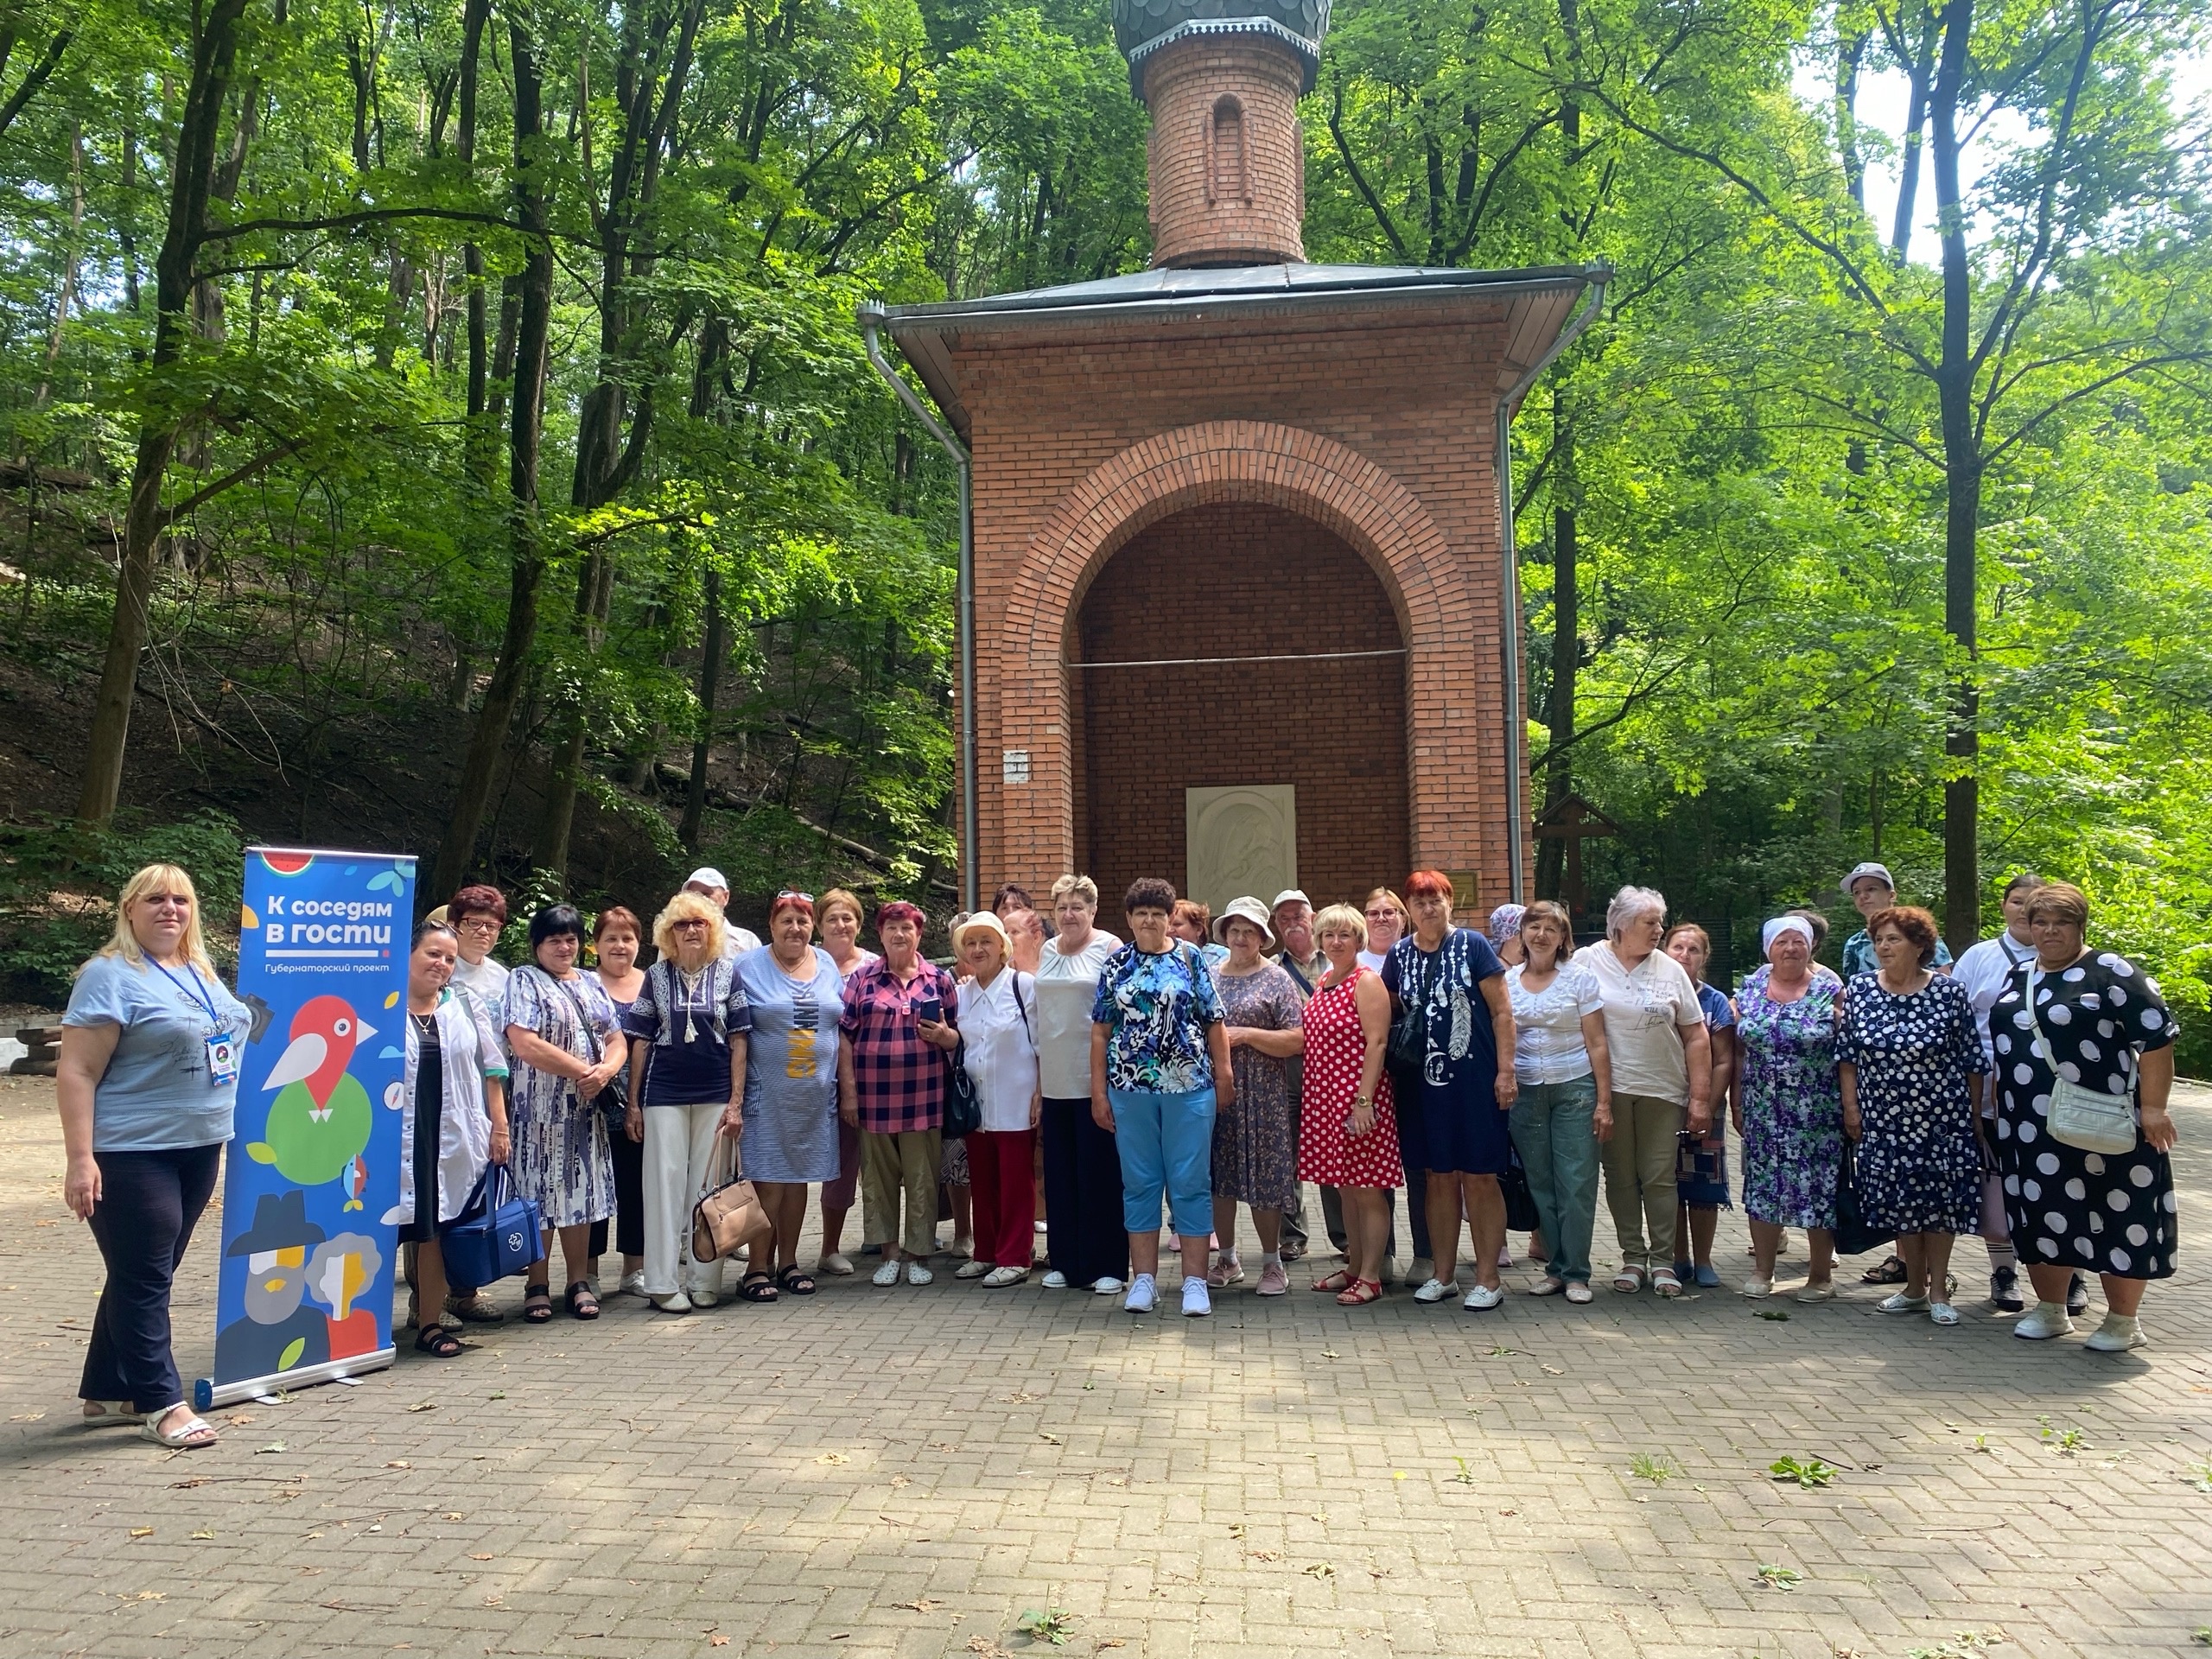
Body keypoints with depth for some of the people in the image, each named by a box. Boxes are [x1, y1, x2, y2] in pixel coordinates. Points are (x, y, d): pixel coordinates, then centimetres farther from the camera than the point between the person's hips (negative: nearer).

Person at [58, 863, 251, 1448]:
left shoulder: (201, 973, 13)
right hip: (132, 1154, -8)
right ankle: (161, 1403, 7)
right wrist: (80, 1159, -21)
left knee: (151, 1277, 15)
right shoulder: (111, 976, -10)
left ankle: (107, 1392, 27)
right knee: (142, 1280, -1)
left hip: (199, 1150, 8)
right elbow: (76, 1073, -15)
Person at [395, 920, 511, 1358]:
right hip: (395, 1138, -2)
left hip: (455, 1139, 3)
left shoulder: (467, 1008, 11)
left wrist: (499, 1127, 7)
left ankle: (430, 1323, 14)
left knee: (436, 1229, 6)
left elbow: (492, 1071, 12)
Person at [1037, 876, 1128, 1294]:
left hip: (1095, 1080, -6)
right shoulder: (1048, 951, 12)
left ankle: (1108, 1266, 9)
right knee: (1060, 1174, 11)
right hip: (1055, 1080, 6)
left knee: (1100, 1173, 0)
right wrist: (1038, 1074, 14)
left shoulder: (1109, 948, -5)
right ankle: (1065, 1261, 21)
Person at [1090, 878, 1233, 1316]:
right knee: (1139, 1183, 8)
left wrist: (1223, 1075, -2)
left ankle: (1195, 1281, 8)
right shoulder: (1115, 965, 6)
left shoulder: (1192, 959, 3)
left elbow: (1215, 1023, 4)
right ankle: (1144, 1279, 17)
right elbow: (1100, 1032, 6)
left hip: (1188, 1087, -1)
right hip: (1130, 1089, 1)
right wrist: (1098, 1091, 2)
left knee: (1191, 1182, 1)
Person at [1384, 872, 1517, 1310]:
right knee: (1440, 1178, 10)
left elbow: (1502, 1011, -5)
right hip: (1426, 1081, 4)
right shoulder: (1399, 955, 7)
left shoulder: (1472, 945, -4)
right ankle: (1443, 1274, 20)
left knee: (1480, 1178, 0)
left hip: (1476, 1078, -4)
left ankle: (1488, 1278, 9)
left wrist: (1505, 1071, -10)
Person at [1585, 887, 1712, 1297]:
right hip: (1609, 1089, -1)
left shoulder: (1670, 970, 6)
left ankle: (1663, 1259, 14)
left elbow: (1696, 1037, 7)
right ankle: (1632, 1257, 17)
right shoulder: (1588, 963, 0)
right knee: (1620, 1176, 6)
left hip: (1662, 1090, 1)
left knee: (1660, 1177, 2)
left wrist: (1700, 1097, 2)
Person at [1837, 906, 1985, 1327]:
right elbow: (1846, 1054, 5)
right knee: (1899, 1201, 8)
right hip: (1884, 1121, 2)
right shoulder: (1859, 989, 1)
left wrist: (1976, 1114, -1)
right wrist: (1850, 1106, 0)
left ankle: (1938, 1291, 13)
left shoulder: (1949, 992, -6)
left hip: (1941, 1119, -2)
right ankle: (1915, 1287, 21)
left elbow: (1972, 1059, -1)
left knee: (1939, 1199, 1)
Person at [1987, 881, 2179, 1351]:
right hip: (2030, 1130, 6)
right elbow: (2002, 1043, 21)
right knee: (2042, 1215, 10)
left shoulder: (2110, 972, -7)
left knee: (2119, 1220, 3)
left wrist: (2152, 1107, -15)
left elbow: (2157, 1036, -11)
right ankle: (2050, 1311, 23)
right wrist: (2000, 1110, 18)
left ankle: (2123, 1320, 16)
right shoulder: (2019, 977, 13)